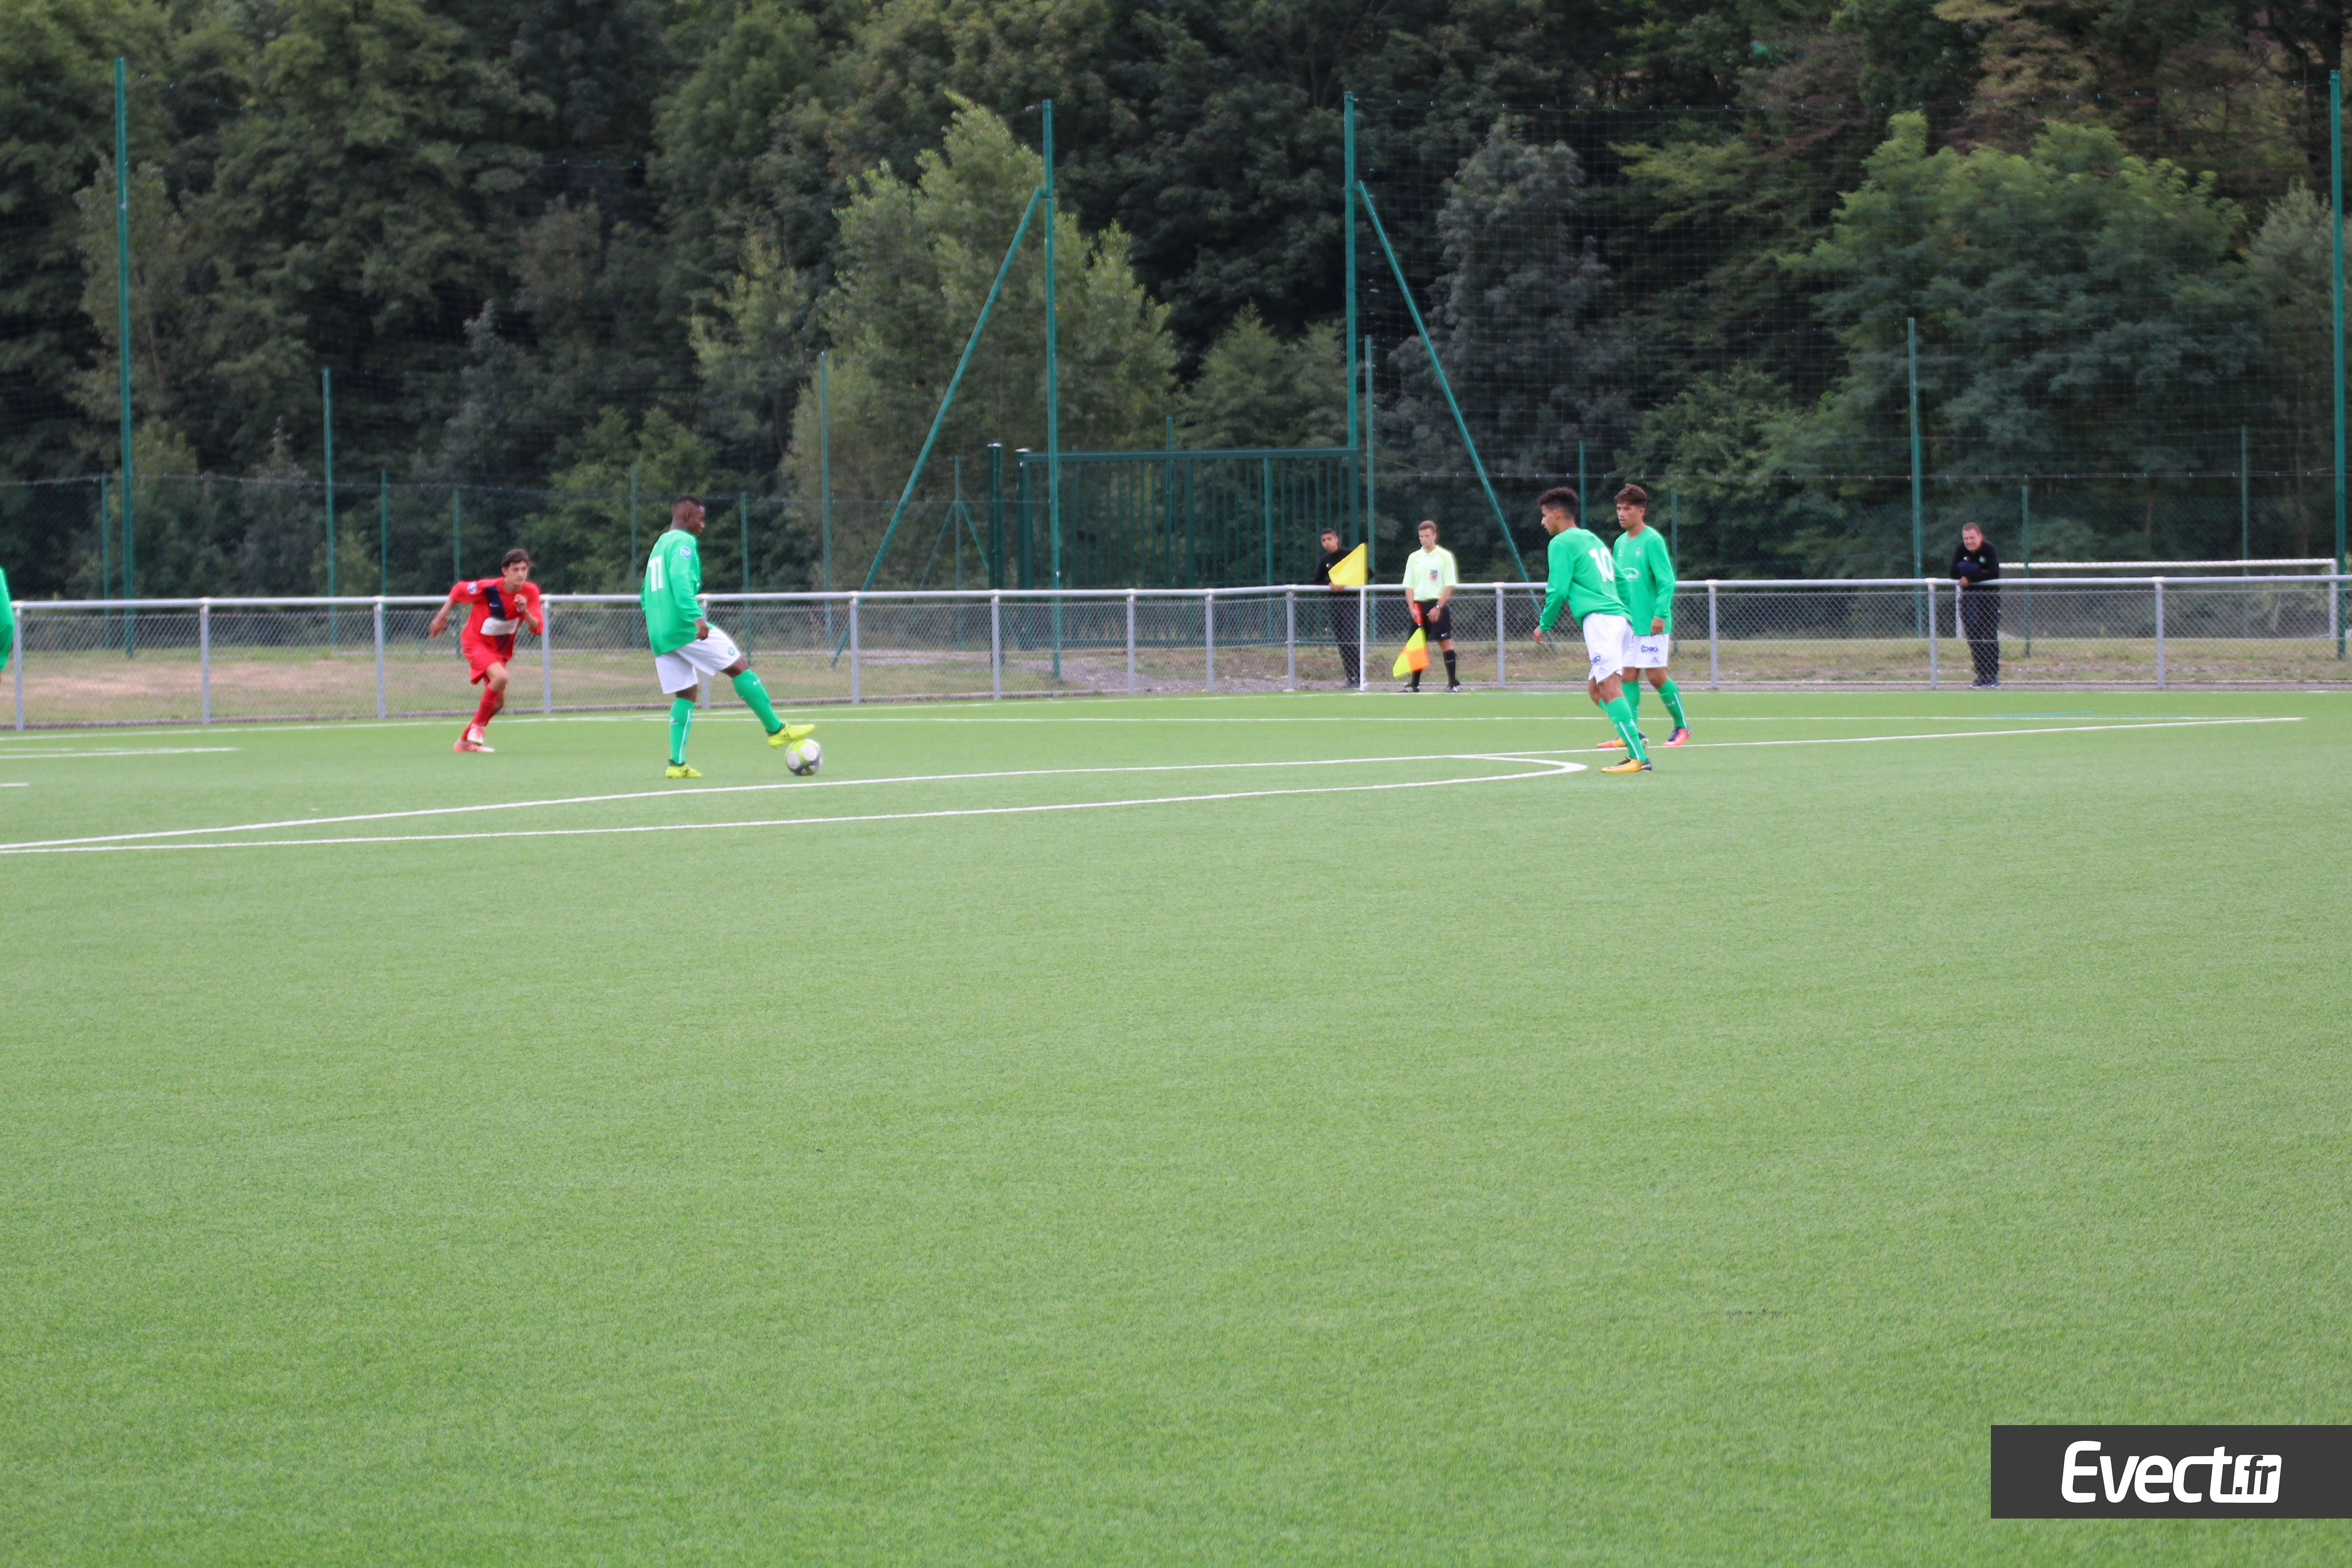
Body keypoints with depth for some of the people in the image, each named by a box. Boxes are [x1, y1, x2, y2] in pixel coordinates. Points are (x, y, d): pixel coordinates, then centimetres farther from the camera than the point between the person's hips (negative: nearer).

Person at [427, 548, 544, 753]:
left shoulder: (530, 592, -12)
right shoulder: (487, 588, -22)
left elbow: (537, 628, -15)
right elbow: (457, 592, -5)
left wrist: (526, 612, -35)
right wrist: (441, 618, 2)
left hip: (500, 649, 6)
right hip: (476, 642, -6)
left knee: (498, 703, 8)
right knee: (501, 676, -32)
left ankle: (465, 741, 27)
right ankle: (478, 727, -16)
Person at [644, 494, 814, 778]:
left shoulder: (659, 545, 23)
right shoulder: (683, 542, -6)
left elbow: (646, 595, 26)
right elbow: (680, 581, -23)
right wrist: (696, 616, -31)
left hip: (660, 635, 9)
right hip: (685, 627, -9)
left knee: (686, 693, 10)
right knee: (740, 667, -2)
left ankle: (677, 763, 0)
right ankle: (776, 729, -1)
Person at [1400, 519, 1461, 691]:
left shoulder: (1445, 557, -1)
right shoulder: (1413, 558, 11)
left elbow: (1450, 585, -5)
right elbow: (1409, 586, 11)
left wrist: (1438, 607, -13)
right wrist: (1413, 608, -2)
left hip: (1438, 606, -4)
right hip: (1419, 606, 4)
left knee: (1446, 642, -6)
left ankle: (1453, 682, -1)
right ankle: (1414, 684, 9)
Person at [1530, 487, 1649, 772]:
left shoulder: (1561, 544, 0)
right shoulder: (1594, 540, 26)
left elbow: (1558, 590, -7)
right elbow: (1620, 582, 29)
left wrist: (1544, 625, 8)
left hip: (1599, 619, -9)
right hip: (1621, 618, 9)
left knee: (1610, 688, -16)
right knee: (1595, 689, 15)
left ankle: (1639, 757, -26)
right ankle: (1634, 737, -4)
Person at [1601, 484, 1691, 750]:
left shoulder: (1652, 541, -11)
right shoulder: (1621, 543, 12)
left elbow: (1667, 581, -16)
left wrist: (1660, 614, -23)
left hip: (1652, 625, -7)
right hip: (1628, 623, 7)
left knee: (1656, 675, -4)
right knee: (1629, 676, 3)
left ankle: (1682, 727, 10)